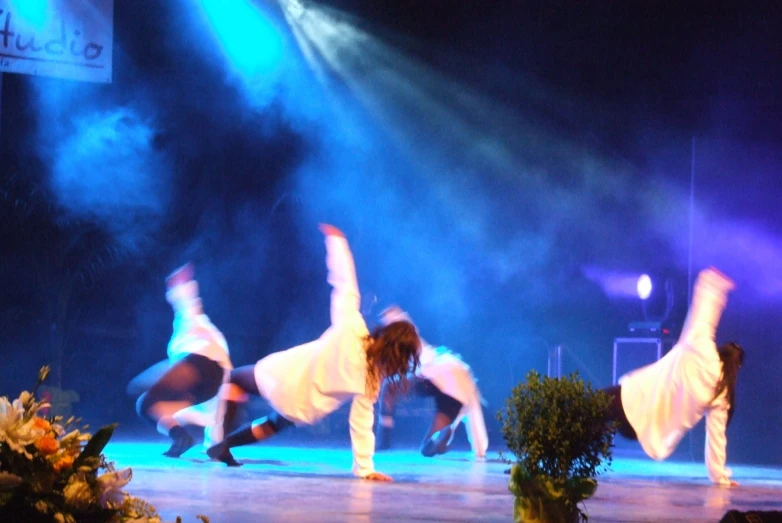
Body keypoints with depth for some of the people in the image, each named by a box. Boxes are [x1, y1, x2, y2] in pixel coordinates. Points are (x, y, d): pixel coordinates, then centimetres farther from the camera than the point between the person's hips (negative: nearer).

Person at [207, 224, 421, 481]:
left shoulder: (351, 328, -20)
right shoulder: (370, 382, -16)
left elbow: (344, 286, -14)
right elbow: (361, 426, -14)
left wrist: (336, 240, -2)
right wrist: (364, 468, -5)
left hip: (280, 375, -1)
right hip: (299, 410, 1)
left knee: (237, 378, 29)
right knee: (276, 423, 36)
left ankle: (220, 443, 15)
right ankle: (225, 445, 21)